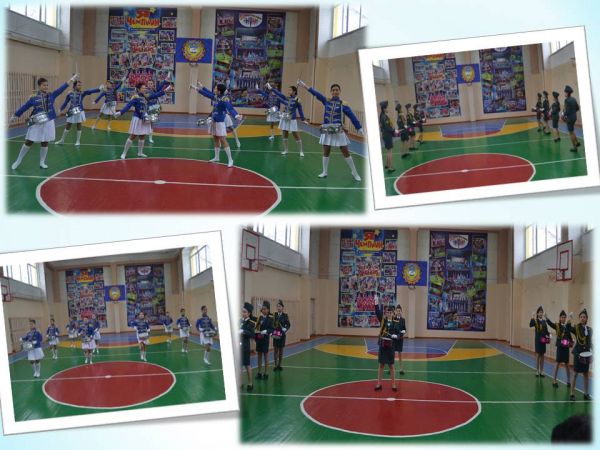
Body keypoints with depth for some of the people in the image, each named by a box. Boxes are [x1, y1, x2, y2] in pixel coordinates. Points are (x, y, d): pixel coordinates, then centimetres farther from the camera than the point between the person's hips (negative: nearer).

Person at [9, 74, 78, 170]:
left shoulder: (51, 95, 1)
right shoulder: (33, 98, -5)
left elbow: (61, 89, -4)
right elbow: (24, 107, 2)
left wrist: (70, 80, -9)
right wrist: (15, 116, 8)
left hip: (48, 123, 2)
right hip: (36, 123, -2)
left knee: (45, 143, 8)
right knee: (28, 142, 2)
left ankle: (42, 163, 20)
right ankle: (18, 161, 14)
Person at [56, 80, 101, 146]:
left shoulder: (82, 93, -6)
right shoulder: (70, 94, -2)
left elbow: (90, 91, -18)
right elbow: (65, 102, 6)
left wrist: (99, 89, -31)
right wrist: (61, 109, 1)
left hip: (79, 112, -1)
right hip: (71, 112, 1)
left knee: (79, 126, 5)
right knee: (68, 126, 9)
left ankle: (78, 141, 17)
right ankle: (62, 140, 20)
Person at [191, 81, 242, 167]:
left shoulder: (224, 99, -21)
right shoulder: (215, 97, 4)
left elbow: (230, 108, -34)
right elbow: (208, 93, 22)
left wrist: (236, 115, -51)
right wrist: (199, 88, 32)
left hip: (220, 122, -8)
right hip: (213, 121, 8)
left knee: (222, 140, -12)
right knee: (215, 139, 17)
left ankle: (230, 160, -10)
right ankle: (216, 157, 29)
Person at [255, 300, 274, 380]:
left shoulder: (270, 318, -9)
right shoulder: (260, 317, 6)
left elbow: (271, 329, -13)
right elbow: (257, 327, 10)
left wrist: (266, 331, -28)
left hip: (265, 339, -5)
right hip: (258, 338, 5)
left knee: (265, 355, 5)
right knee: (259, 355, 11)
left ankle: (265, 373, 13)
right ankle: (259, 372, 20)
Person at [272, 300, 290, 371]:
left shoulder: (285, 315, -3)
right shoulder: (275, 315, 2)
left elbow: (288, 324, -4)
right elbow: (272, 324, 2)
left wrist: (286, 329, -20)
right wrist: (272, 332, -12)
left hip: (282, 335, -1)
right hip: (275, 335, 1)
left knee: (281, 350, 7)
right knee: (275, 350, 2)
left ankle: (279, 365, 15)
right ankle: (275, 365, 6)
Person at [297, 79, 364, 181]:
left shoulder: (343, 104, -4)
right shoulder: (326, 101, 5)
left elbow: (352, 116, -7)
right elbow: (316, 93, 5)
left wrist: (359, 128, -11)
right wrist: (304, 86, 5)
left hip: (338, 131, -3)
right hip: (327, 130, 3)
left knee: (345, 152, 0)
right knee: (326, 151, 9)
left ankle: (354, 173, 7)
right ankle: (325, 172, 20)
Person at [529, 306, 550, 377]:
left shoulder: (544, 321, 8)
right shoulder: (535, 321, -6)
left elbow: (546, 330, 10)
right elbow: (530, 325, -25)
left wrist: (548, 336, -8)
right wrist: (532, 318, -36)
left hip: (543, 340, 5)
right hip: (538, 339, -5)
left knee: (542, 355, 8)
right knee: (538, 355, -2)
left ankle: (541, 371, 15)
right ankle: (537, 371, 3)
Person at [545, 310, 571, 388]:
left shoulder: (567, 326, 6)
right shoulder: (557, 325, -3)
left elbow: (569, 336, 8)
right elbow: (550, 323, -21)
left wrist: (570, 342, -11)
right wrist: (546, 317, -38)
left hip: (566, 347, 3)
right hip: (559, 347, -3)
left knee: (567, 364, 9)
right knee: (558, 363, 1)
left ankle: (568, 381, 17)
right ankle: (554, 381, 8)